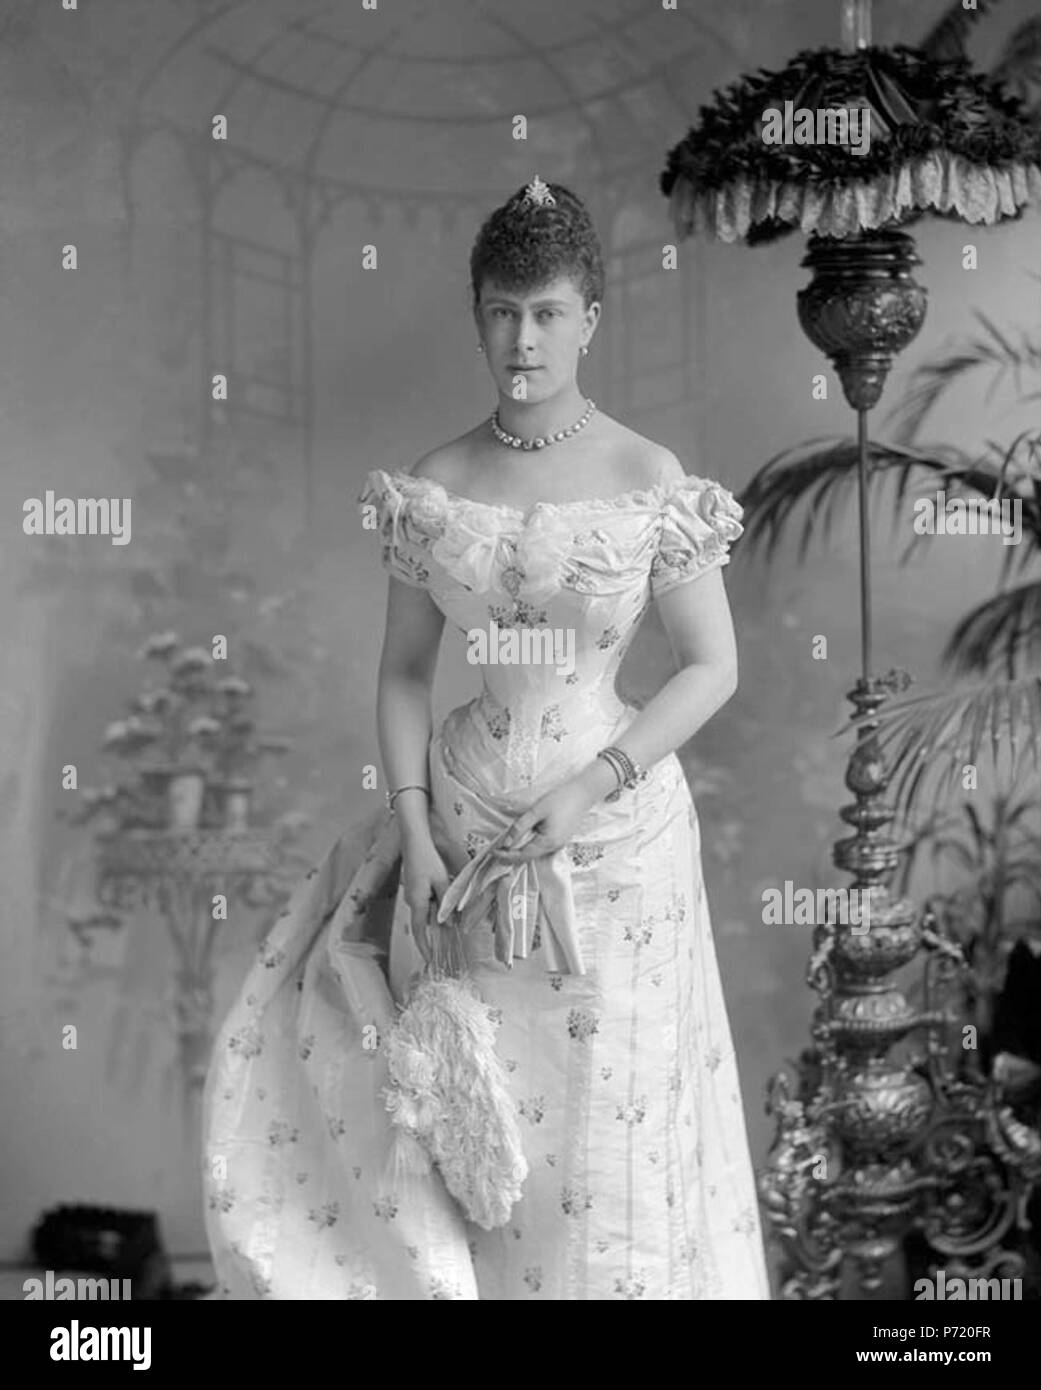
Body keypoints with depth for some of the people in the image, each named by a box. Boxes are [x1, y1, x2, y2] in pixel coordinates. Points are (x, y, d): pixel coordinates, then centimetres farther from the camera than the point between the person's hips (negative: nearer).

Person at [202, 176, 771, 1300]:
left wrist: (593, 786, -14)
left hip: (612, 824, -2)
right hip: (468, 820, 2)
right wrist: (413, 830, -6)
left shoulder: (648, 480, -8)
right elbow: (404, 670, 4)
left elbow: (712, 667, -5)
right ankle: (489, 1273, 29)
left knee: (607, 1106, 7)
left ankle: (613, 1277, 27)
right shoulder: (432, 488, -1)